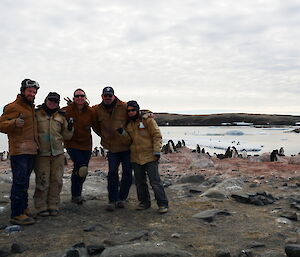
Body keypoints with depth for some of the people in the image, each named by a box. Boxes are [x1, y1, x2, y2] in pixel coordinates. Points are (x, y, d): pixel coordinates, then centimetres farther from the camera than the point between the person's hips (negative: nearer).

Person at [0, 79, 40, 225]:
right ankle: (17, 215, -8)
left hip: (31, 151, 9)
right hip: (19, 151, -9)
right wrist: (14, 122, -30)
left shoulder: (31, 108, 21)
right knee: (20, 182, -12)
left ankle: (23, 209, 26)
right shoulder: (13, 107, -6)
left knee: (24, 181, 16)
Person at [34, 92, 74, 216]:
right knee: (42, 181, -3)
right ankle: (41, 207, 9)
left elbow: (66, 136, 15)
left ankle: (53, 205, 18)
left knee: (56, 180, 6)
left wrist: (69, 128, -5)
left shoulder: (61, 116, 11)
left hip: (58, 154, 4)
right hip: (42, 153, -3)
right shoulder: (37, 114, 2)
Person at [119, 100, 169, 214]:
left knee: (155, 181, -7)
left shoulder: (148, 120, -3)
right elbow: (128, 141, 10)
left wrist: (157, 151, -15)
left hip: (150, 157, -6)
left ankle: (163, 204, 1)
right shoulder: (128, 125, 14)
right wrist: (123, 133, -9)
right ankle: (144, 202, 26)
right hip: (136, 158, 6)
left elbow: (157, 136, -6)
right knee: (140, 182, 12)